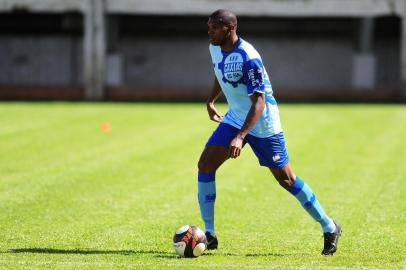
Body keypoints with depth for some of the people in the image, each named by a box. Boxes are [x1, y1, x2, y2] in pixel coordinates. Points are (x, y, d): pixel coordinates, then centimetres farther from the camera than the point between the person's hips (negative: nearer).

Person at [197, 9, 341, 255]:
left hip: (262, 123, -7)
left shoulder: (248, 58, -28)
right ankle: (209, 235, -1)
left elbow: (259, 102, -30)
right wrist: (211, 101, 22)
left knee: (286, 179, -2)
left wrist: (240, 137, -37)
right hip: (235, 118, 7)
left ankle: (330, 228, 14)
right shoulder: (215, 48, -3)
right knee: (205, 164, -7)